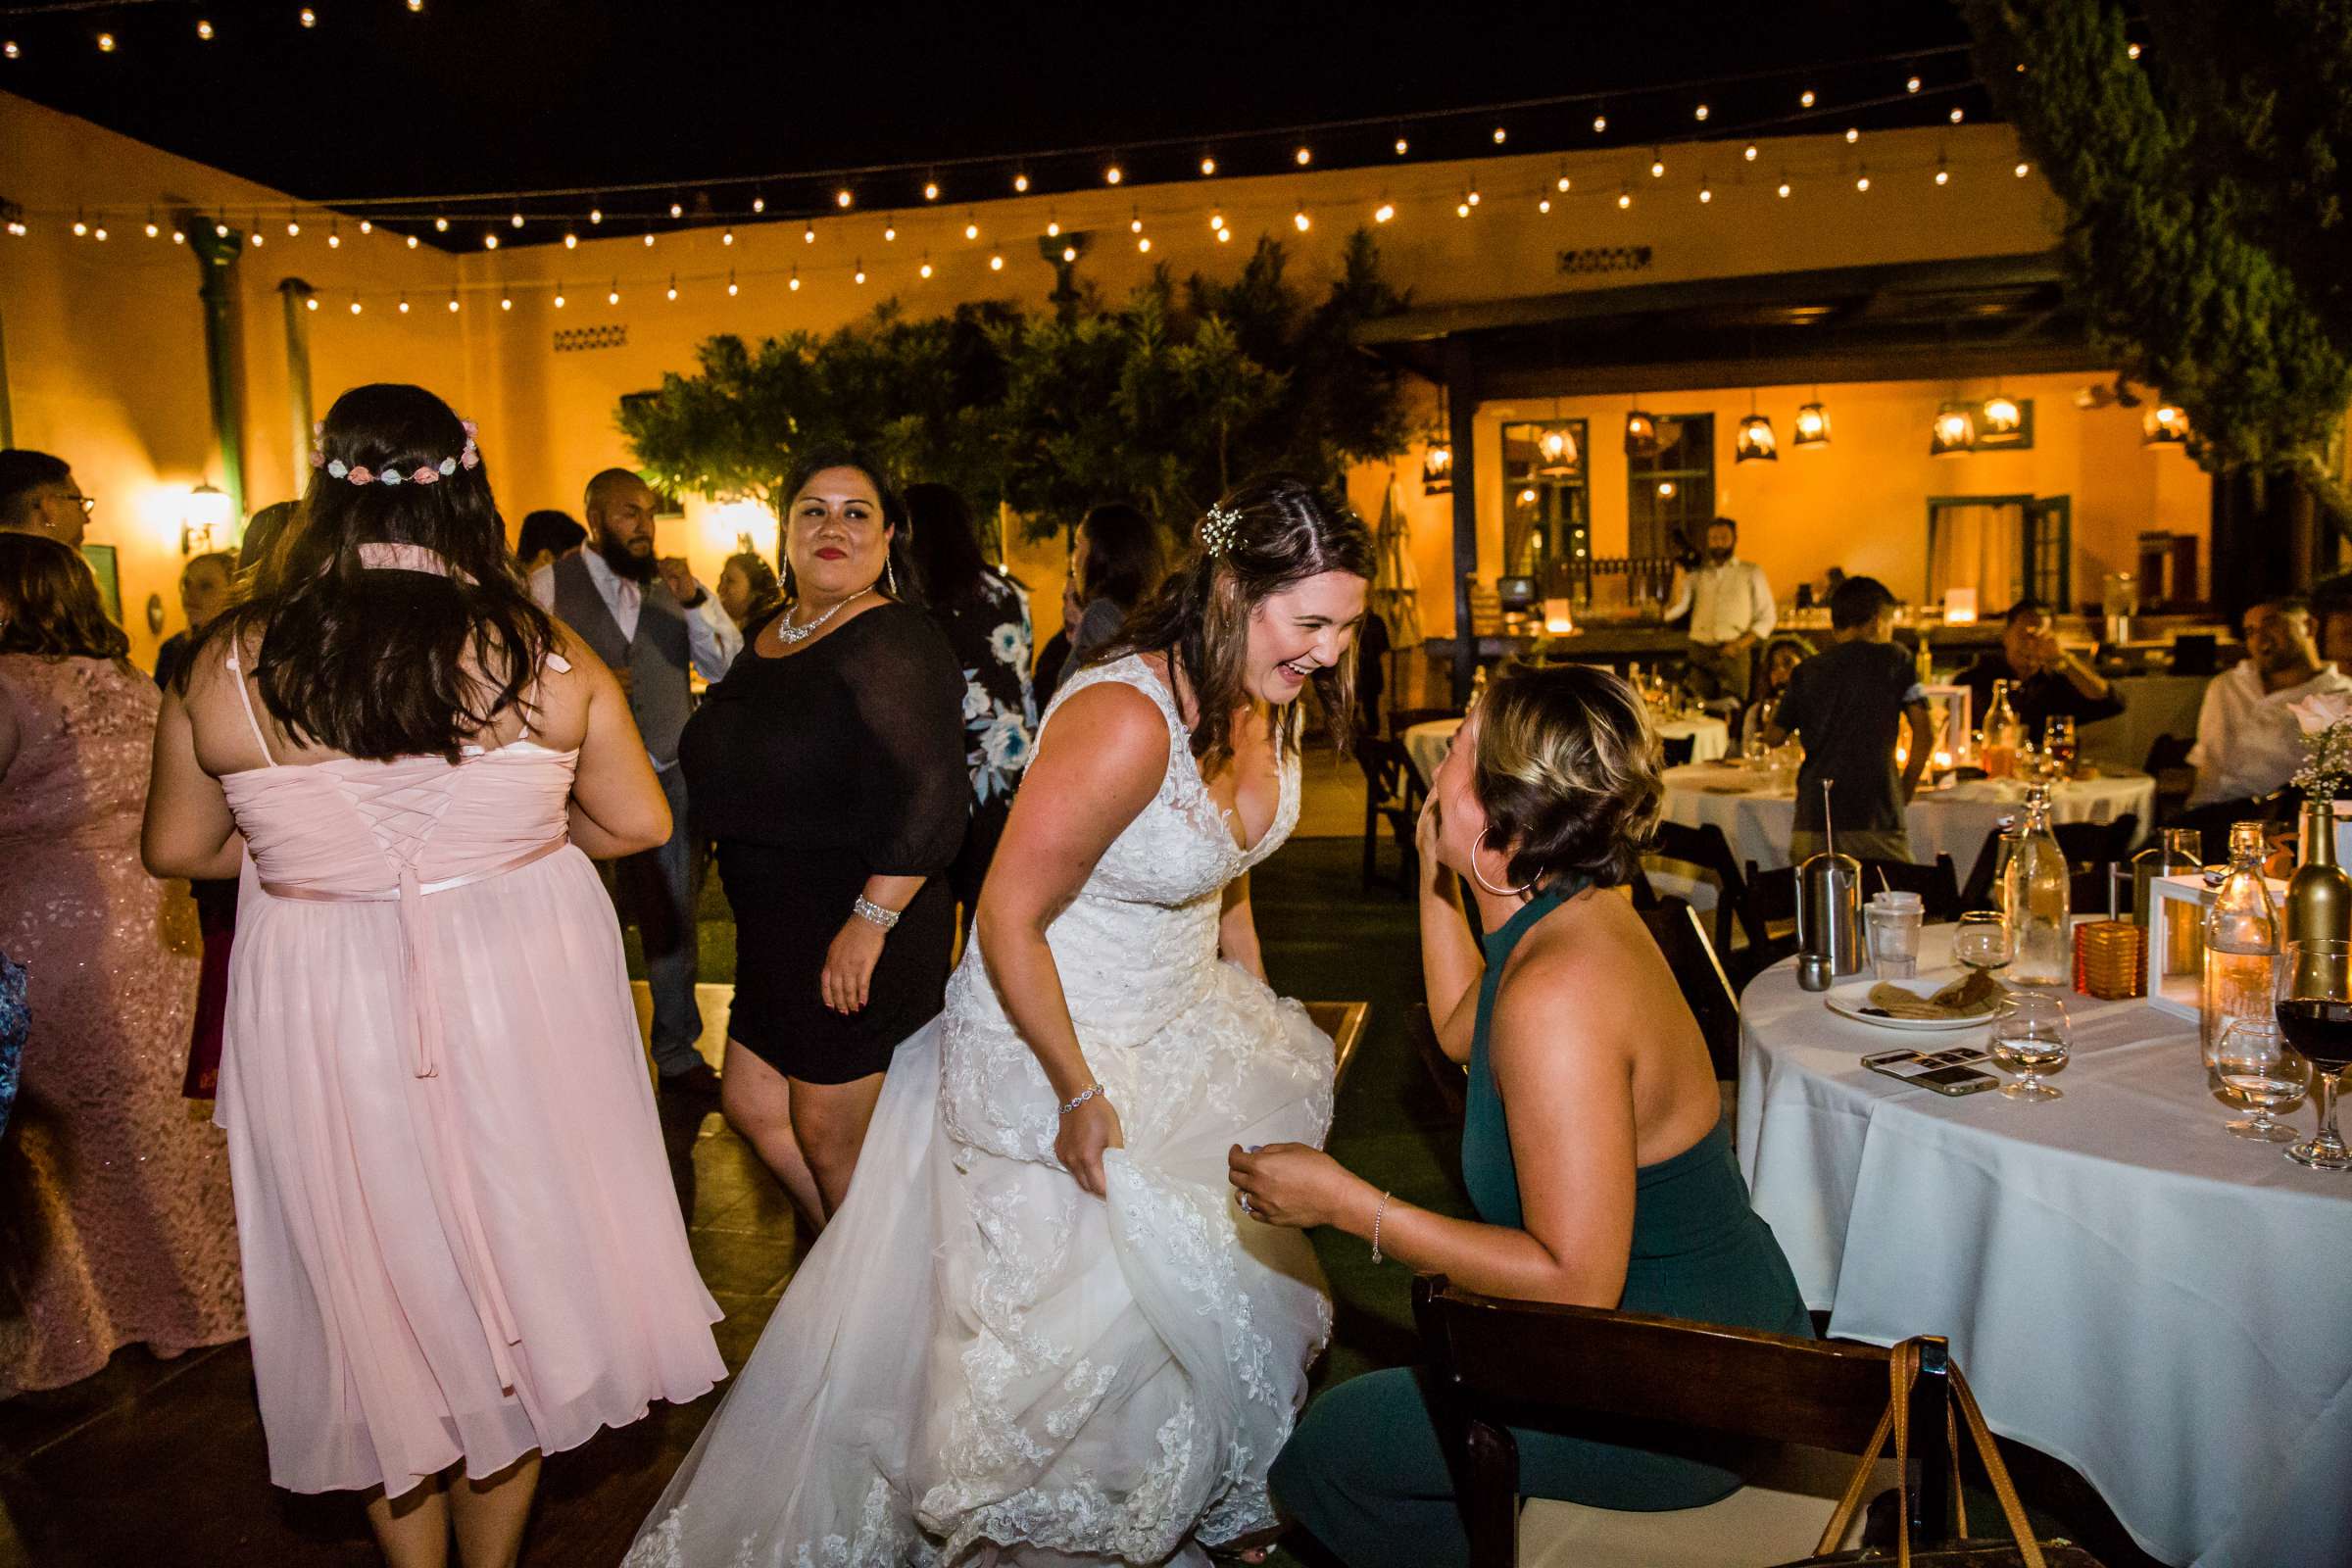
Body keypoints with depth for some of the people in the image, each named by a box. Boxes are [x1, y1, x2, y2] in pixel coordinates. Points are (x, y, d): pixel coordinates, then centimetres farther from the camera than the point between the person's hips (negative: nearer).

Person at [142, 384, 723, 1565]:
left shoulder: (230, 662, -10)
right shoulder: (546, 654, -12)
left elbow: (176, 849, 3)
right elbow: (638, 821, -3)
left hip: (327, 1022, 1)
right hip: (520, 993, 0)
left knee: (377, 1288, 20)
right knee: (514, 1271, 19)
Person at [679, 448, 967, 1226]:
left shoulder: (893, 643, -19)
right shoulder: (767, 633, 9)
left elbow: (929, 797, -27)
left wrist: (869, 924, -27)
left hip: (855, 934, -9)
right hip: (778, 922, 9)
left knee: (827, 1134, 5)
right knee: (751, 1102, 19)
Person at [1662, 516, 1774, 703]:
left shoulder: (1751, 572, 11)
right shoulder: (1697, 573, 14)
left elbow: (1767, 617, 7)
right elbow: (1672, 612, 4)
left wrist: (1741, 644, -6)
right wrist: (1679, 576, -5)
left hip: (1733, 653, -1)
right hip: (1700, 652, 1)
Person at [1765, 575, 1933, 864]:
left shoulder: (1806, 671, 8)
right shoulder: (1894, 659, 3)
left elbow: (1773, 737, 11)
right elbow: (1924, 734, -1)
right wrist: (1905, 791, 11)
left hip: (1813, 821, 3)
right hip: (1876, 819, -3)